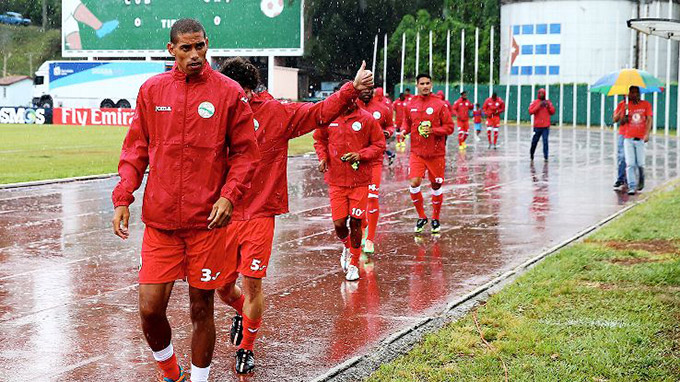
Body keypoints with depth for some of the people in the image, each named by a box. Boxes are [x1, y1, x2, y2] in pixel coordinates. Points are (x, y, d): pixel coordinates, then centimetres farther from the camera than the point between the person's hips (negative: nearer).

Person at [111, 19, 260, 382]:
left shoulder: (229, 92, -1)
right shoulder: (152, 89, 5)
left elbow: (245, 152, 2)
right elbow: (136, 148, 10)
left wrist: (229, 194, -13)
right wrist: (122, 197, 0)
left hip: (207, 220, -2)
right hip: (160, 220, 2)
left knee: (201, 308, 6)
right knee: (149, 308, 0)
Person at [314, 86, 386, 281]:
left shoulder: (367, 119, -4)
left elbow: (379, 145, 1)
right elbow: (319, 140, 16)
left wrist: (361, 155, -14)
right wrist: (322, 157, -2)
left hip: (360, 181, -1)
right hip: (336, 180, 1)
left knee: (355, 223, 1)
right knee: (339, 224, 0)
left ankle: (353, 263, 19)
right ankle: (347, 247, 34)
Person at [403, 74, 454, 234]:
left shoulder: (440, 104, -6)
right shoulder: (411, 105, 4)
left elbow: (449, 127, -5)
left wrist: (432, 130, -19)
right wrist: (404, 130, -1)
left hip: (436, 153, -2)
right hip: (417, 152, 2)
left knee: (436, 186, 7)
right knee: (414, 183, -12)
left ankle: (435, 219, 26)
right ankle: (421, 217, 7)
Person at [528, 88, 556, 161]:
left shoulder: (548, 102, 8)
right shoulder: (535, 102, 1)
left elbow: (553, 112, 9)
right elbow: (530, 111, -10)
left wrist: (548, 106, -8)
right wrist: (539, 105, -16)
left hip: (546, 126, 0)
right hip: (537, 126, 0)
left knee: (545, 141, -9)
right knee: (534, 141, 8)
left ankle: (546, 157, -8)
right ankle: (531, 155, 28)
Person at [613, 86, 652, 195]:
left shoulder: (646, 105, 6)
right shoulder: (624, 105, 6)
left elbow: (649, 120, 0)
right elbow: (615, 119, 5)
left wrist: (647, 134, -12)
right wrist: (623, 110, -14)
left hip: (641, 139, 0)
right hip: (628, 139, 0)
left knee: (640, 164, 1)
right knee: (630, 164, -7)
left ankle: (640, 182, 27)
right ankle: (632, 187, -8)